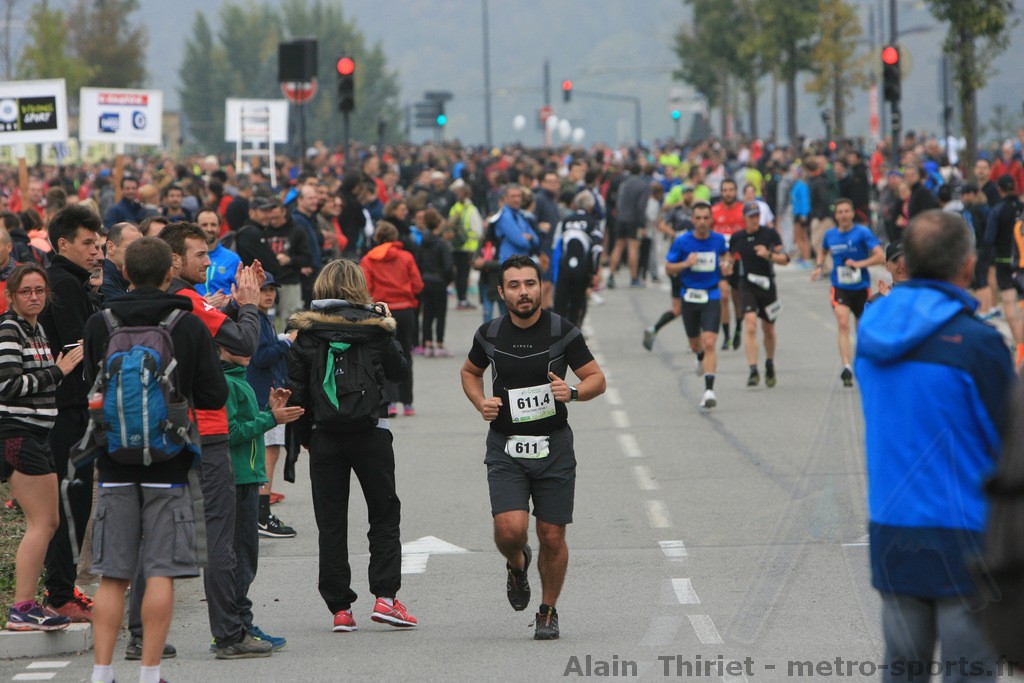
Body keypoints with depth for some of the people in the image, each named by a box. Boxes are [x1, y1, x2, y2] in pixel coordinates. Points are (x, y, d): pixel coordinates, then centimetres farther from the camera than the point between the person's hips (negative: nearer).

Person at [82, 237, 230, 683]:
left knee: (112, 575, 6)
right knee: (161, 572, 1)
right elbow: (214, 396, -3)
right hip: (168, 462, -2)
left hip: (115, 462, 2)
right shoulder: (190, 326, -4)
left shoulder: (99, 325, 0)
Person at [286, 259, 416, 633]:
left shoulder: (307, 332, -1)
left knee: (331, 522, 6)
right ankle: (385, 596, -1)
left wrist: (305, 434, 10)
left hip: (324, 436, 1)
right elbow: (399, 371, 10)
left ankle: (340, 608, 3)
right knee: (385, 516, 11)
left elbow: (295, 390, -1)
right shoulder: (374, 328, -3)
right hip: (371, 433, -1)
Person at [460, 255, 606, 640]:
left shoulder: (563, 332, -6)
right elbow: (470, 371, 19)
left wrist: (573, 392, -20)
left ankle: (548, 612, 24)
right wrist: (480, 403, -1)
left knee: (552, 537, 2)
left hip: (553, 448, 0)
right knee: (510, 529, -17)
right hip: (505, 449, 0)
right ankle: (517, 564, 20)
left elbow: (597, 379, 1)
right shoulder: (489, 335, 0)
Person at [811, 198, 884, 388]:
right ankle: (847, 367, -30)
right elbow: (822, 251, 26)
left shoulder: (862, 233, -9)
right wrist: (819, 266, 8)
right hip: (840, 288, 1)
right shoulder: (830, 235, 4)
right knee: (843, 324, -21)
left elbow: (880, 257, -14)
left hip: (861, 287, -1)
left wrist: (859, 263, -20)